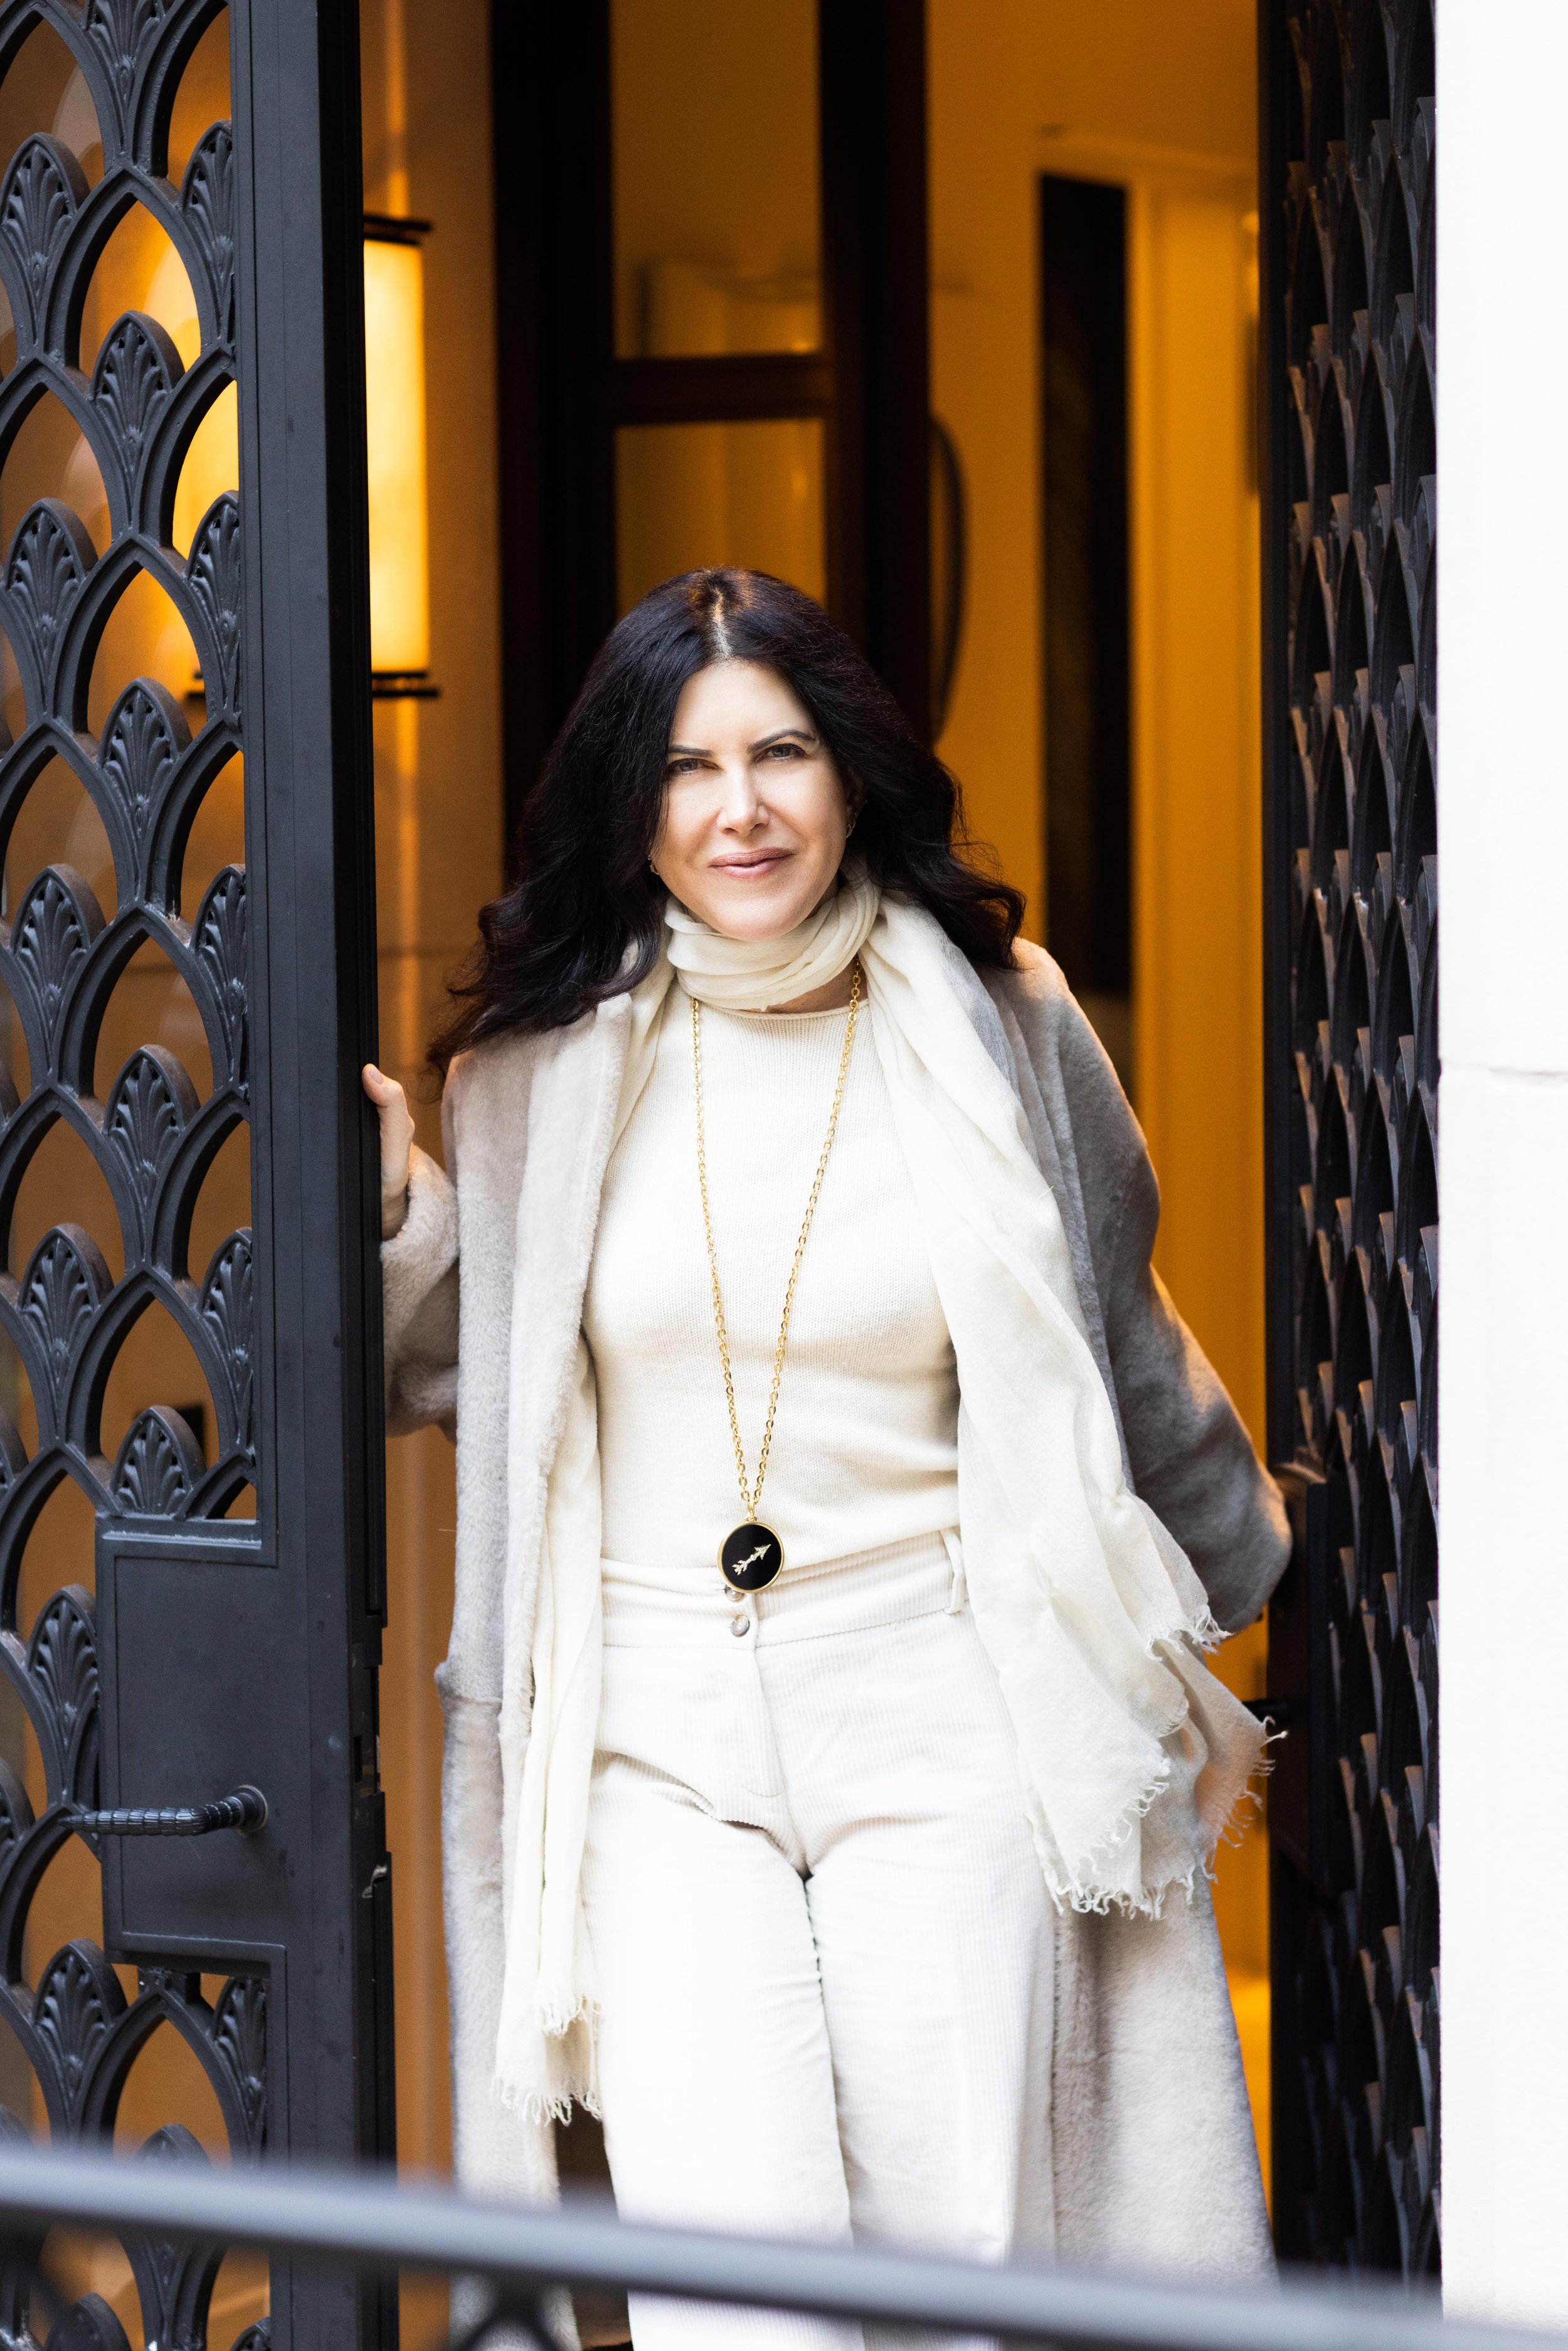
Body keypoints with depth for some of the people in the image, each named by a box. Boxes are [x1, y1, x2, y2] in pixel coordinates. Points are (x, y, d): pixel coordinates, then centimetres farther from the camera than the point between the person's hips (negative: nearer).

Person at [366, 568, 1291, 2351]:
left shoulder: (998, 1029, 4)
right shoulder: (546, 1064, 4)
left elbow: (1124, 1366, 16)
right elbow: (447, 1372, 16)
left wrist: (1195, 1659, 22)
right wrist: (378, 1194, -3)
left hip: (942, 1723, 0)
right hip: (655, 1739, 0)